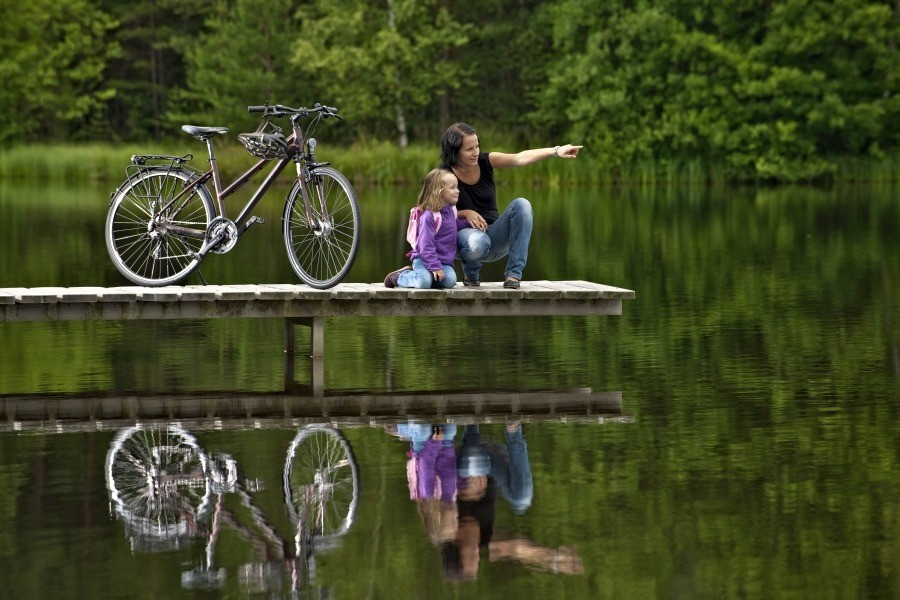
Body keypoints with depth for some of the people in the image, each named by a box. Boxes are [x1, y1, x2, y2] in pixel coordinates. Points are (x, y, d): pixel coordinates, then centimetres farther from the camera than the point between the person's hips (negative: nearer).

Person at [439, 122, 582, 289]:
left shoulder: (485, 161, -5)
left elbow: (520, 158, -19)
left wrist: (555, 151, -33)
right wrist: (465, 213, -22)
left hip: (494, 237, 4)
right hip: (465, 233, -4)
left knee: (521, 204, -25)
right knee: (477, 242, -42)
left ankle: (513, 274, -21)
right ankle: (471, 273, -3)